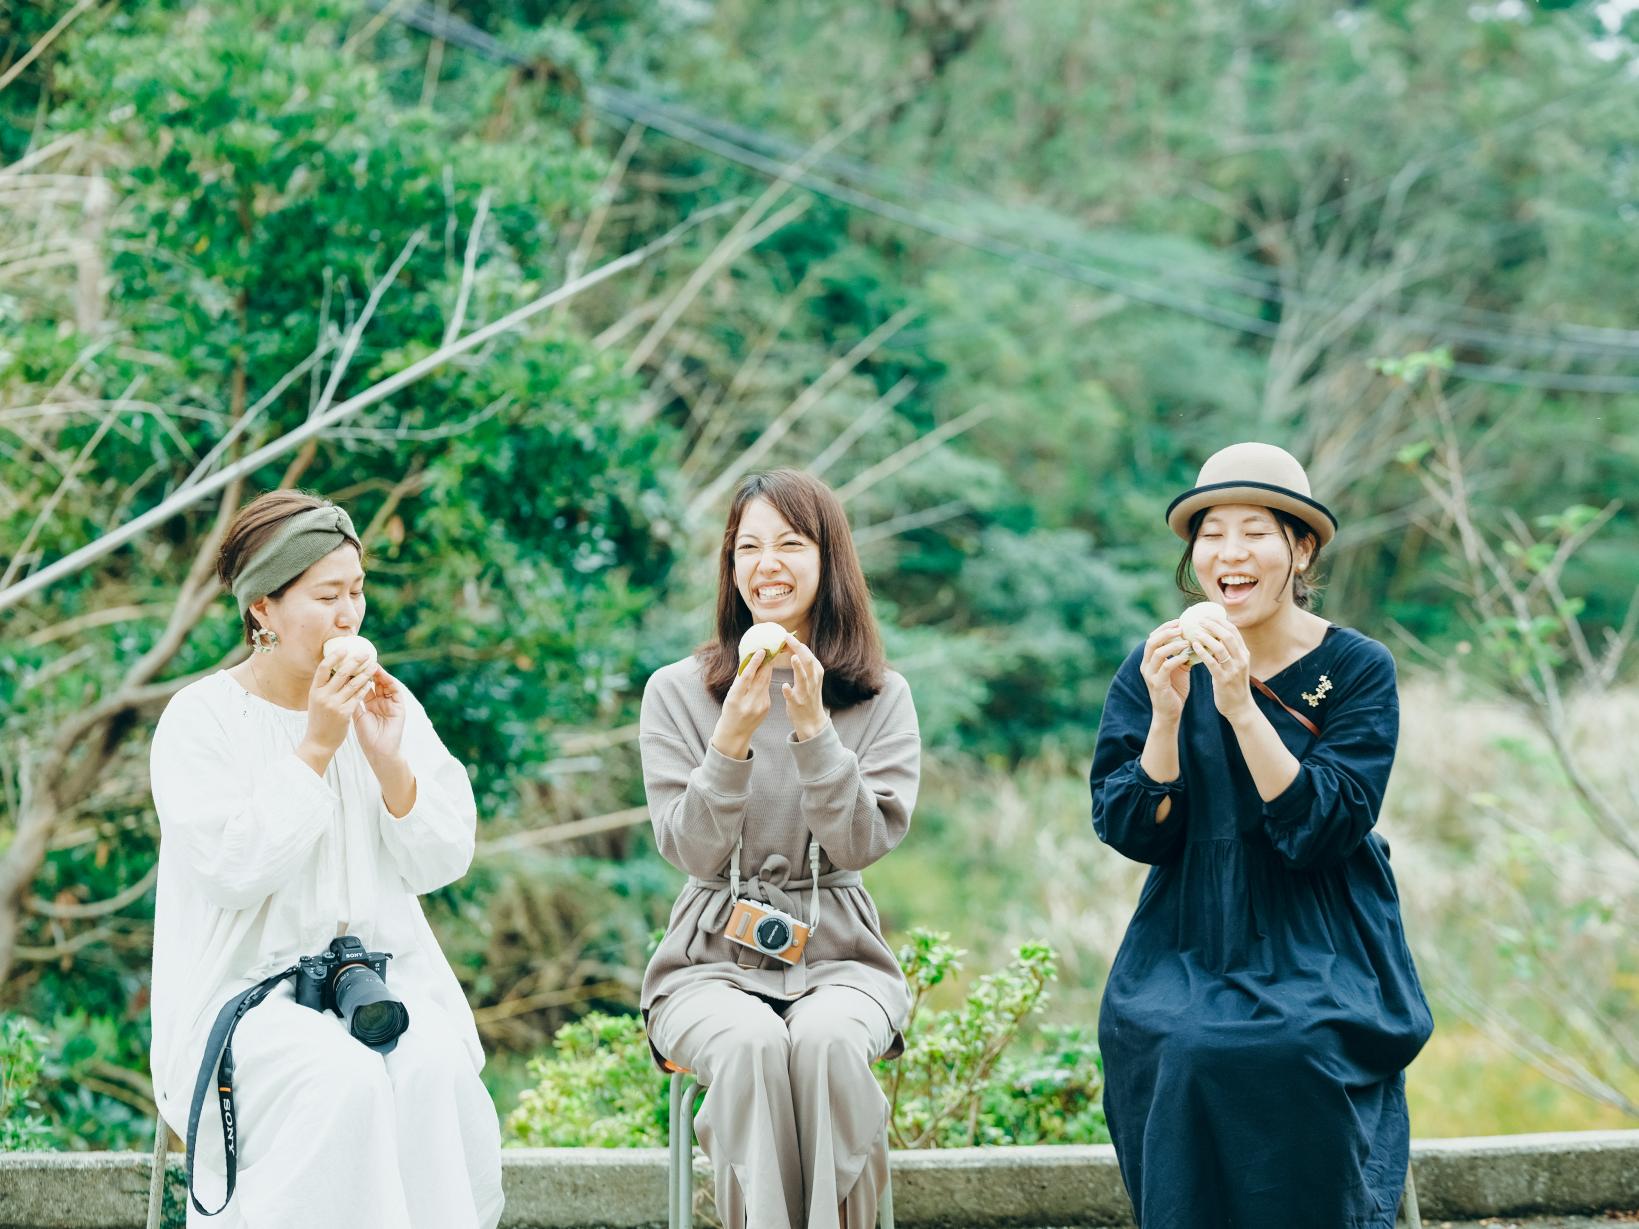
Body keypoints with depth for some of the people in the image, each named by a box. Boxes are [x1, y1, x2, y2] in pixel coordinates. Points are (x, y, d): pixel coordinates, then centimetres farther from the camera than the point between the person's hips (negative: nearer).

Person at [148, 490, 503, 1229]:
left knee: (436, 1071, -28)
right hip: (245, 994, -3)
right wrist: (316, 747, -16)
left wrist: (389, 758, -11)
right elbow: (234, 871, -15)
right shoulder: (200, 719, -3)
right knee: (345, 1082, -32)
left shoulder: (388, 707, 8)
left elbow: (443, 863, 4)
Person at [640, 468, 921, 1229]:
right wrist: (732, 739, -18)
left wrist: (813, 729, -17)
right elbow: (690, 850, -3)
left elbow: (865, 842, -6)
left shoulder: (882, 697, 6)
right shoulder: (677, 692, 4)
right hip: (714, 958, 0)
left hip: (837, 955, 0)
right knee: (750, 1045, -35)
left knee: (829, 1040, -35)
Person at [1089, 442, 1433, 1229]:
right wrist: (1166, 712, -19)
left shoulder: (1356, 669, -4)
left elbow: (1324, 830, -15)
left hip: (1324, 957, -1)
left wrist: (1242, 708, -24)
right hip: (1189, 951, 2)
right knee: (1185, 1049, -28)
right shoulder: (1153, 668, 3)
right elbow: (1132, 831, -4)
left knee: (1302, 1051, -30)